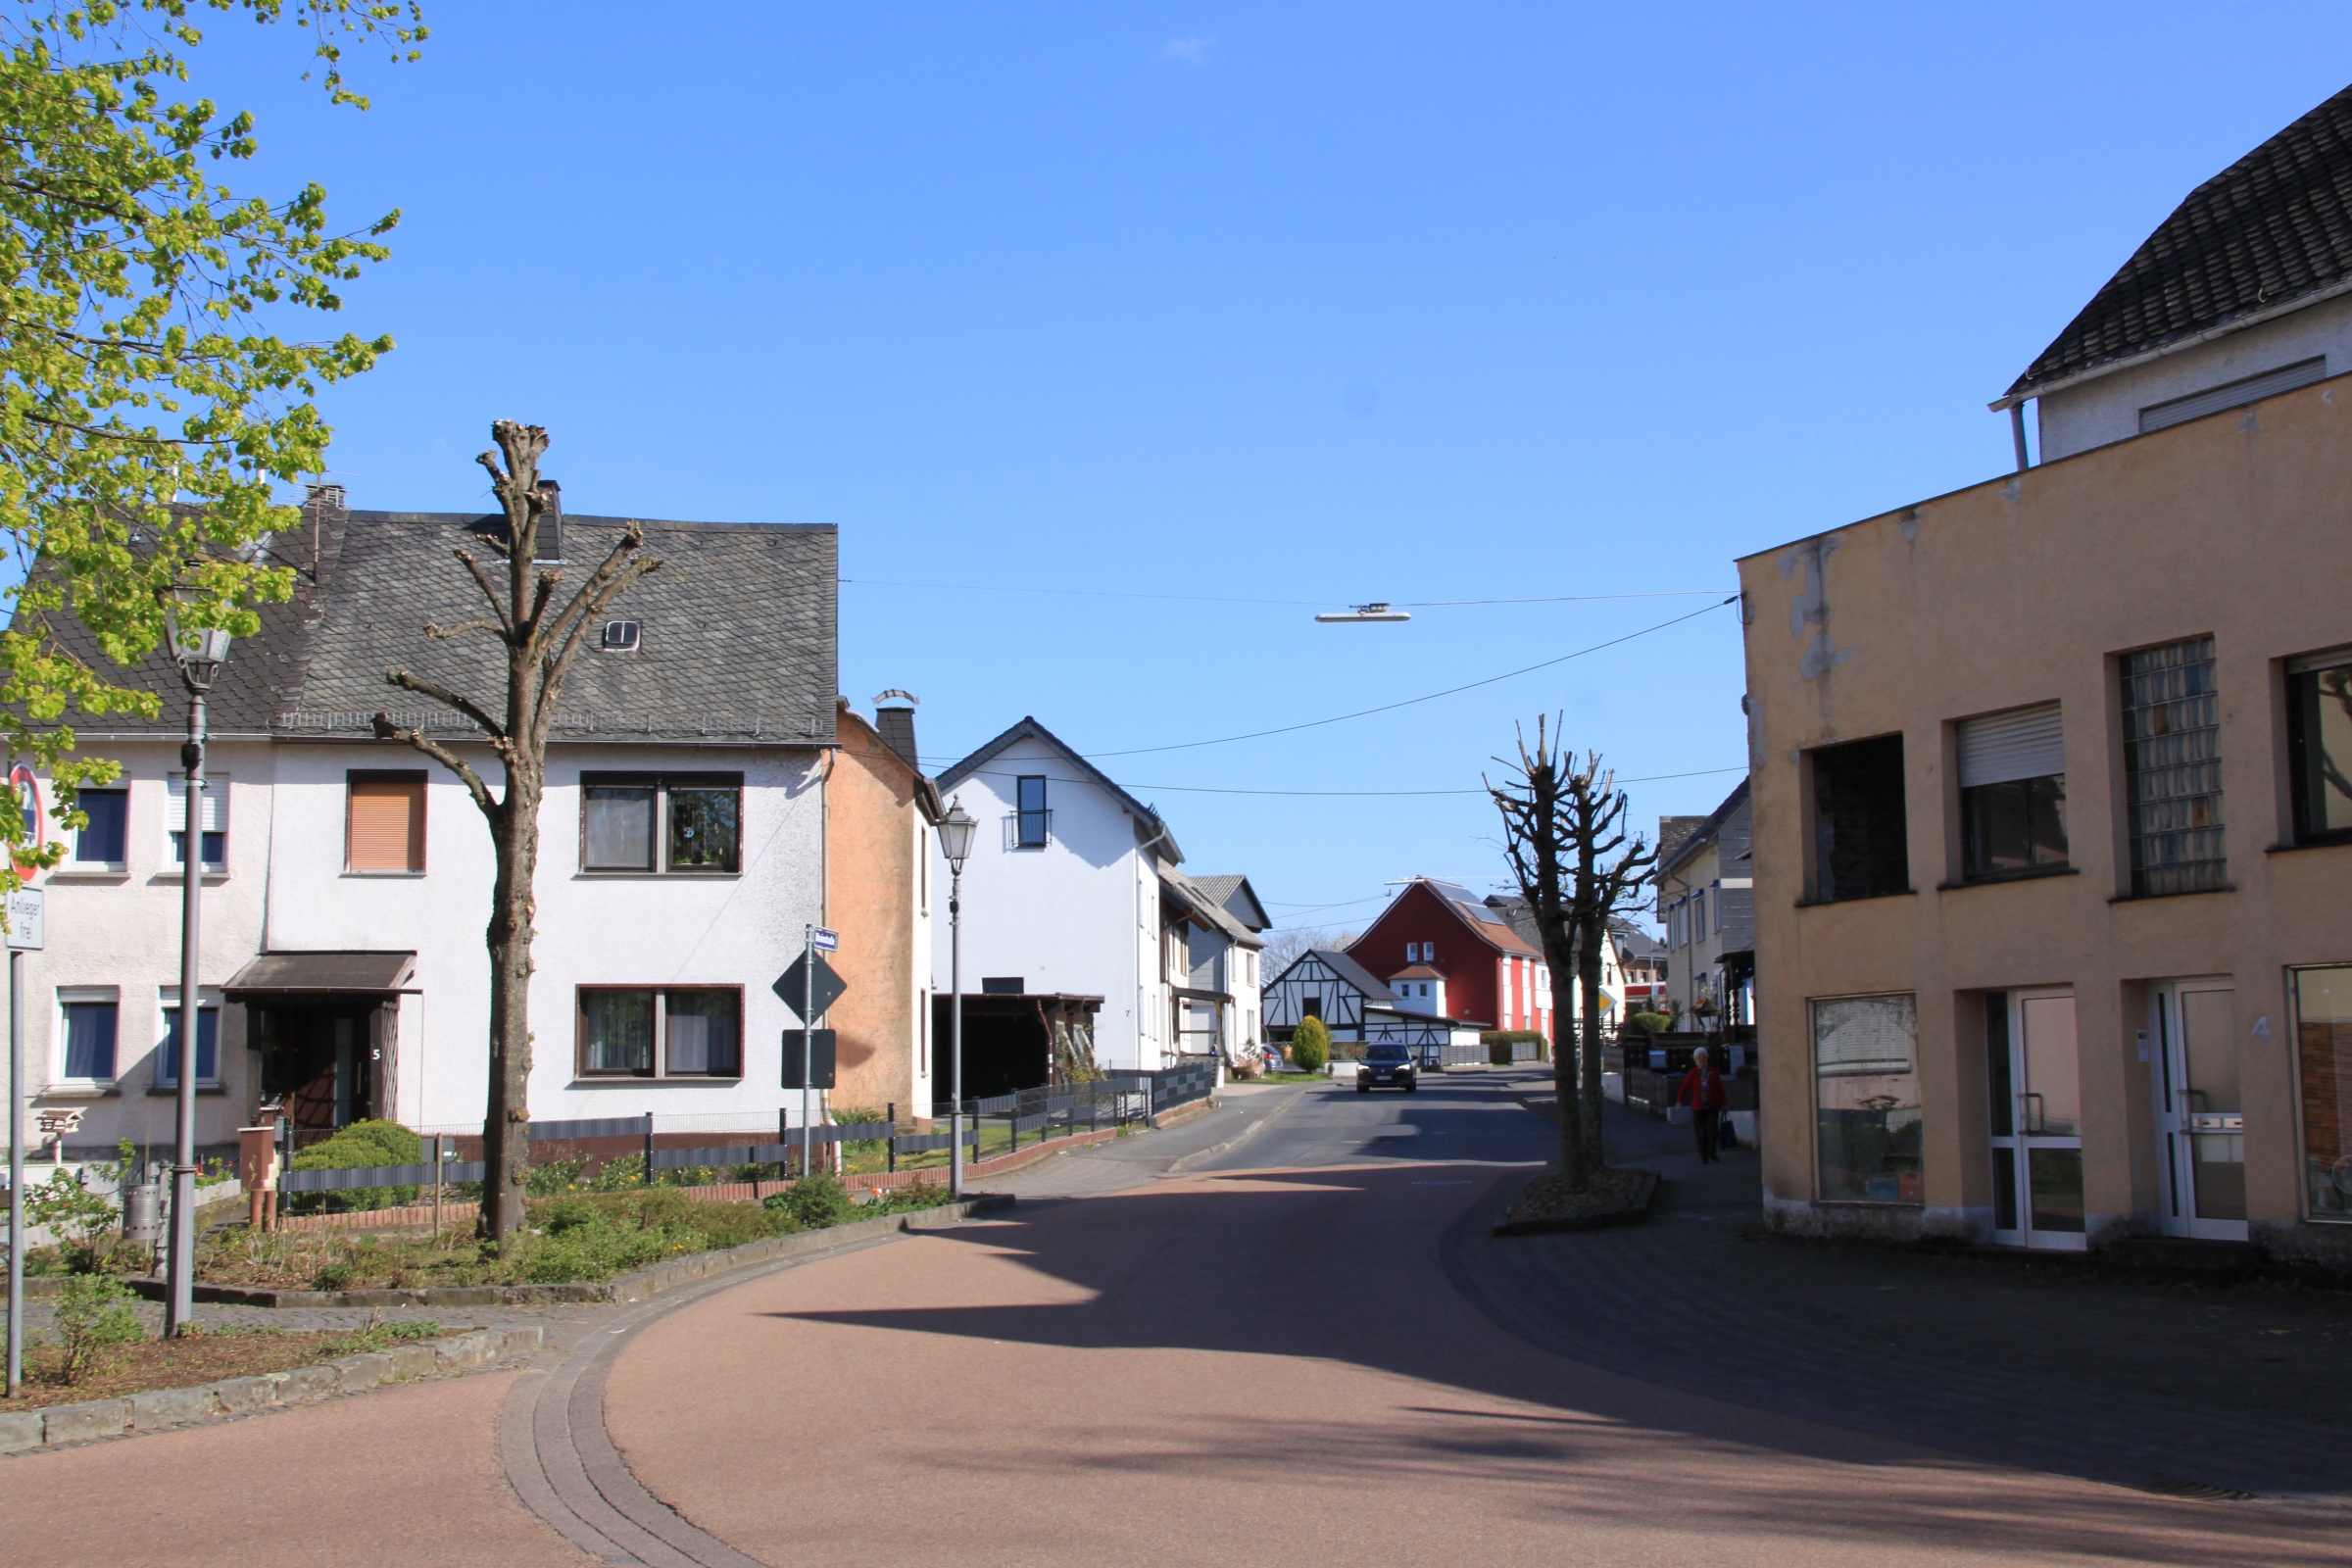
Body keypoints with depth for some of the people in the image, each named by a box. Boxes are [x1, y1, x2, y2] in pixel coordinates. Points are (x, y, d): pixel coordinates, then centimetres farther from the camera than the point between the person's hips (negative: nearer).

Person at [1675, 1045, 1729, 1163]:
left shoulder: (1714, 1072, 5)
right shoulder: (1692, 1074, 1)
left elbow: (1720, 1089, 7)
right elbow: (1684, 1087, -5)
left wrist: (1723, 1104, 7)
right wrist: (1679, 1101, -17)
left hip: (1713, 1107, 0)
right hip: (1698, 1108, 0)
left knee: (1712, 1129, -12)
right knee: (1701, 1133, -1)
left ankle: (1712, 1154, 4)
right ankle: (1704, 1157, 7)